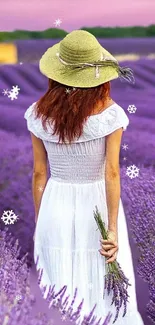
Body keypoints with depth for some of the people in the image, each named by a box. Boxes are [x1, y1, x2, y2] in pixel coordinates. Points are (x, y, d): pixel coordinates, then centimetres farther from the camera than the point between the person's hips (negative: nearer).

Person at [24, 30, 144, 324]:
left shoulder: (39, 114, -7)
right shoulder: (110, 114, -13)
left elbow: (39, 174, -1)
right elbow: (111, 174, -15)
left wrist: (39, 222, 10)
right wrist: (112, 229, -11)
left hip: (56, 206, 2)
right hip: (97, 205, -2)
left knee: (59, 295, 14)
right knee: (103, 286, 14)